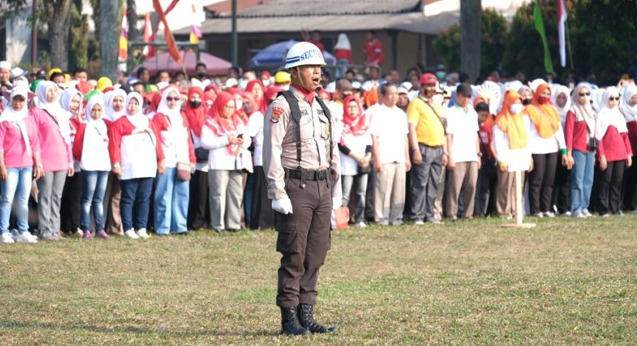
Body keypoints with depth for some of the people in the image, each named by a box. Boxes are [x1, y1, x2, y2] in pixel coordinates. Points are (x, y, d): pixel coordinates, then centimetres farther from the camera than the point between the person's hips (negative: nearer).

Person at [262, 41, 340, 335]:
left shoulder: (322, 108, 15)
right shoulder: (281, 107, -7)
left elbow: (332, 151, 19)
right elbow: (272, 153, -12)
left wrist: (336, 191, 14)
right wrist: (278, 194, -16)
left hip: (322, 187, 7)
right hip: (296, 187, -7)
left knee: (316, 254, 8)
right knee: (294, 256, -4)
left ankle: (306, 314, 15)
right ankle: (289, 318, 1)